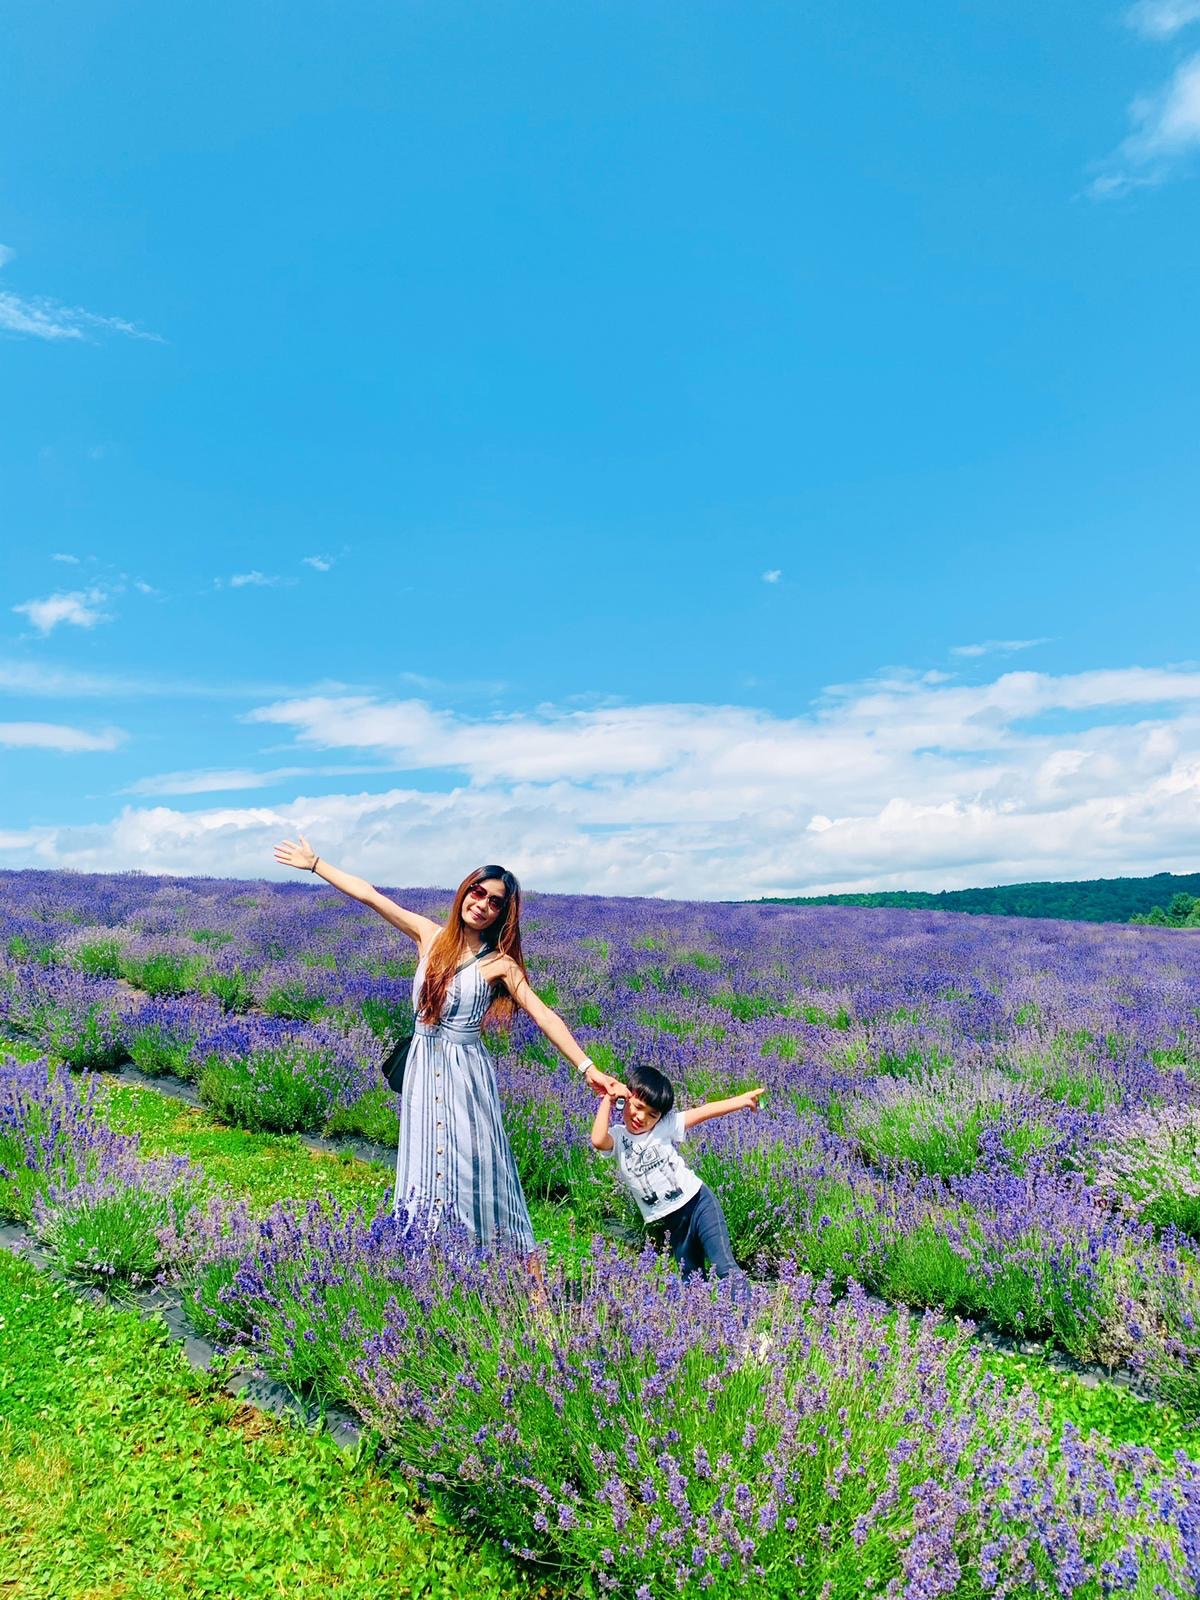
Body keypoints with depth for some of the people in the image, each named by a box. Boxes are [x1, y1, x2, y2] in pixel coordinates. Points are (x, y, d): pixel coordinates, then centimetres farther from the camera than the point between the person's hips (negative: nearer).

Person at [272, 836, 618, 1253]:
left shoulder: (499, 963, -8)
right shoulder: (430, 935, 1)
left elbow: (544, 1016, -14)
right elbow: (368, 895, 3)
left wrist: (587, 1067, -22)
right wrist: (314, 863, 7)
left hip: (465, 1071, -3)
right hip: (423, 1066, 3)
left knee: (469, 1165, 1)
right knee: (426, 1161, 8)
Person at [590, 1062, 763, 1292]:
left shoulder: (665, 1126, -5)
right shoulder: (617, 1137, -7)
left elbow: (704, 1111, -11)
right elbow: (598, 1141, -29)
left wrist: (743, 1099, -16)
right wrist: (607, 1100, -23)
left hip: (698, 1201, -1)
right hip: (668, 1222, 2)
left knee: (725, 1266, -12)